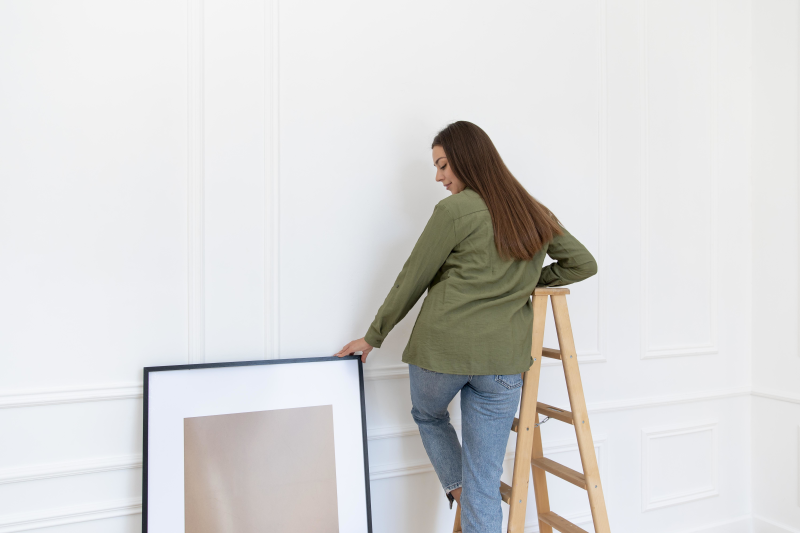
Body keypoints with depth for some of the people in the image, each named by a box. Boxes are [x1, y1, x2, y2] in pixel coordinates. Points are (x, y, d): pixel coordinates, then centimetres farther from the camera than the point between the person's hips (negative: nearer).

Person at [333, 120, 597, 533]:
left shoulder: (455, 210, -6)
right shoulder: (535, 214, 11)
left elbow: (412, 281, -1)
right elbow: (583, 263, 19)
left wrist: (372, 337, 9)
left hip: (442, 345, -4)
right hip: (503, 358, 4)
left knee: (428, 415, 30)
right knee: (485, 489, 11)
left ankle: (458, 492, 21)